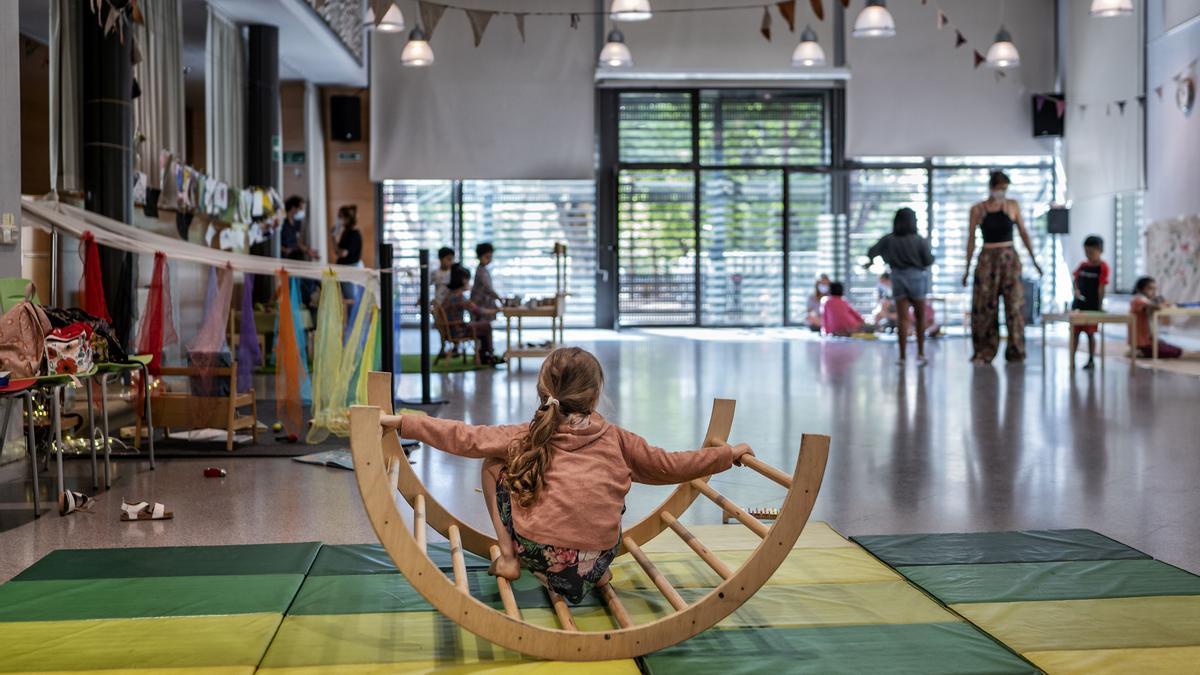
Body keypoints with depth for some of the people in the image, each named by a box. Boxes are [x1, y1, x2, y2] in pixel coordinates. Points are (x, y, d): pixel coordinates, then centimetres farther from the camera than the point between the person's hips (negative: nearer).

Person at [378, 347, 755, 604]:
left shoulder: (525, 438, 6)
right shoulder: (616, 439, 8)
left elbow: (463, 437, 5)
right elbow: (670, 466, 15)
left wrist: (400, 422, 11)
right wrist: (729, 454, 28)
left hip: (537, 551, -2)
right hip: (596, 561, 2)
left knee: (493, 466, 19)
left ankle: (508, 557, 11)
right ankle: (596, 574, 19)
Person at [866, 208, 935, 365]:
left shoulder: (889, 240, -4)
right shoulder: (919, 240, -10)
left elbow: (872, 252, 1)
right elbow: (928, 261, -7)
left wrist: (869, 262, 23)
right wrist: (932, 256, 15)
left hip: (898, 278, 1)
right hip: (916, 277, -1)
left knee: (902, 319, 2)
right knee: (920, 317, 13)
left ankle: (903, 356, -3)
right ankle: (920, 353, 13)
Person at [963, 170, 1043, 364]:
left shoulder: (1013, 205, 3)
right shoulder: (977, 209, 1)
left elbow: (1023, 233, 7)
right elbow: (971, 239, 4)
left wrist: (1034, 259, 4)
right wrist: (967, 268, 4)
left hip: (1009, 259, 1)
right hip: (987, 260, 0)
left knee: (1014, 305, 0)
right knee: (984, 307, 0)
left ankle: (1015, 352, 11)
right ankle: (984, 352, 9)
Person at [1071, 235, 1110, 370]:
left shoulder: (1102, 267, -9)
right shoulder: (1082, 265, 6)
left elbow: (1101, 287, -10)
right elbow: (1074, 279, 14)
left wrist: (1100, 305, -10)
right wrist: (1076, 289, -7)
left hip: (1092, 305, -5)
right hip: (1079, 303, 5)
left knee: (1090, 333, 3)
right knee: (1075, 332, 4)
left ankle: (1091, 360, 14)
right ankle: (1072, 359, 8)